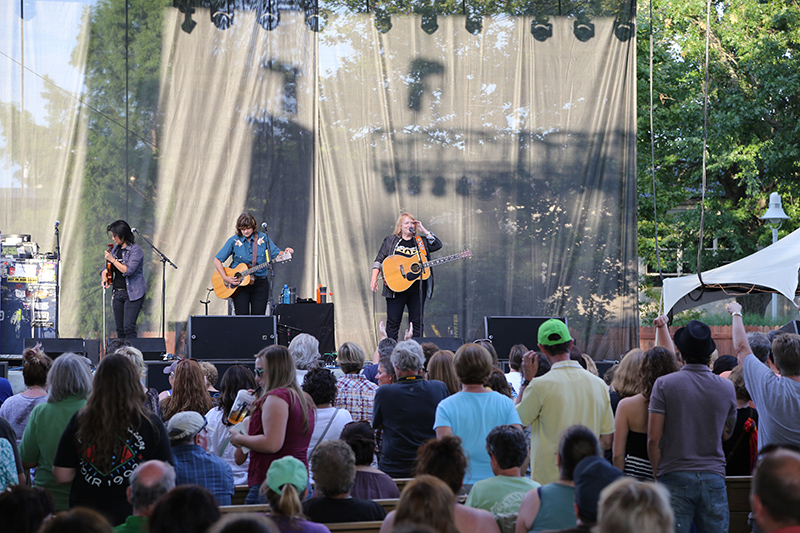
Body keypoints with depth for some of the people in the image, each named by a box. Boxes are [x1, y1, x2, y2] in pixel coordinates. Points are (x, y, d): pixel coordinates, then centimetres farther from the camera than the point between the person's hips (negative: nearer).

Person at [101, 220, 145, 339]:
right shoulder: (116, 249, 14)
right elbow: (106, 269, 21)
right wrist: (105, 279, -1)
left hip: (132, 294, -7)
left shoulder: (135, 249, -8)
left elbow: (128, 270, -19)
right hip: (117, 294, 7)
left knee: (128, 328, -17)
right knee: (120, 330, 6)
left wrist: (112, 260, -11)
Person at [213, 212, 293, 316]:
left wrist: (285, 253, -21)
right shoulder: (234, 241, -3)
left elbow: (276, 254, 2)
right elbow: (217, 260, -2)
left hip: (260, 284, 1)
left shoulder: (263, 238, 2)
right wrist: (225, 278, -13)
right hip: (239, 285, -1)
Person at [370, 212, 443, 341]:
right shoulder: (391, 241, 10)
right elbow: (379, 260, 7)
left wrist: (424, 230, -1)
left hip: (417, 289, 2)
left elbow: (437, 245, 2)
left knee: (417, 323, 2)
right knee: (393, 322, -4)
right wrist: (374, 278, -6)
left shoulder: (421, 241, 14)